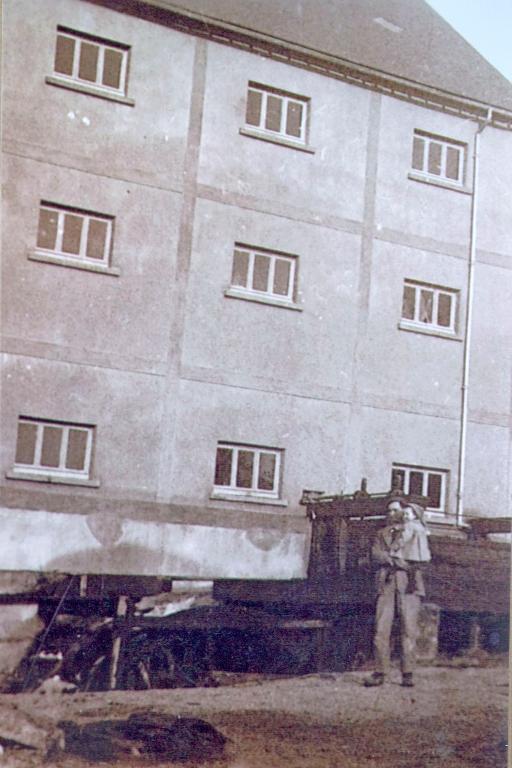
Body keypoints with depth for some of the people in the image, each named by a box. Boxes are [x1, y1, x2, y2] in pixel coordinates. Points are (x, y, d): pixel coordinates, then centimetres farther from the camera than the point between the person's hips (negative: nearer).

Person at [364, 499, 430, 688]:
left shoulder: (414, 530, 14)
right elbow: (375, 554, 4)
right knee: (381, 628, -5)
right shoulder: (382, 533, 20)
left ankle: (407, 673, -2)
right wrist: (393, 559, -13)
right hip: (386, 581, 2)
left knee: (409, 628, -6)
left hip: (408, 582, -2)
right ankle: (380, 672, -1)